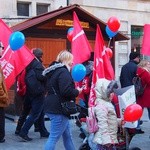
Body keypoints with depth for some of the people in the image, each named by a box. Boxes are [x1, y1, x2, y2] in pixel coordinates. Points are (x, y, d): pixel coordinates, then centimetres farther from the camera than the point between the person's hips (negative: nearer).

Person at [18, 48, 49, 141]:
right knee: (35, 114, -5)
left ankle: (43, 132, 25)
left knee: (41, 113, 17)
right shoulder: (37, 64, -15)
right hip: (38, 93, -9)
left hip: (32, 92, 9)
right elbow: (41, 76, -27)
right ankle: (23, 132, -6)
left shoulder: (31, 64, 11)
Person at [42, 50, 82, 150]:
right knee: (54, 137, -6)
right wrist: (77, 91, -7)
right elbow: (66, 91, -25)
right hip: (59, 109, -10)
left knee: (67, 135, 18)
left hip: (53, 107, 10)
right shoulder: (63, 72, -16)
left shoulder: (54, 70, 15)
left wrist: (74, 90, 13)